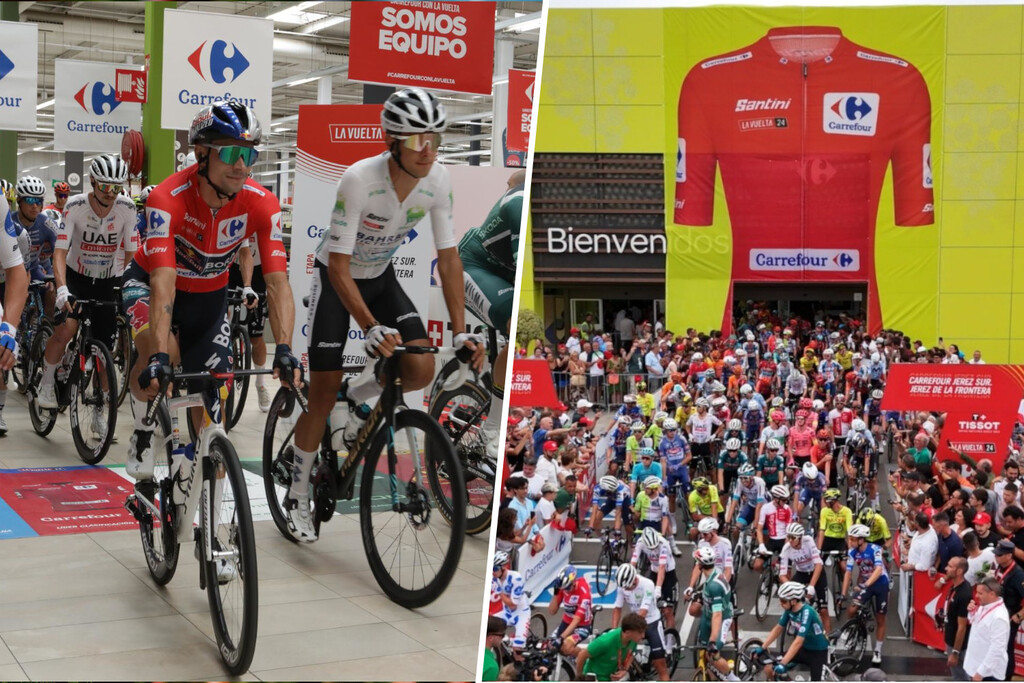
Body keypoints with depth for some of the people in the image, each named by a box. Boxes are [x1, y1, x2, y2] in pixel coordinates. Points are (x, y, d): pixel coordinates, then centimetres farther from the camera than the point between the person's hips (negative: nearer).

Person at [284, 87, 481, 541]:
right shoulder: (360, 179, -32)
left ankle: (362, 401, 16)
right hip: (336, 280, -4)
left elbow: (448, 257, -12)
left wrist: (461, 332, -20)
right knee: (324, 393, -3)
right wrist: (372, 328, -41)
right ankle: (297, 494, 17)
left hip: (381, 278, 4)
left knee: (422, 370, -17)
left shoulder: (437, 182, -18)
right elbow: (339, 265, -30)